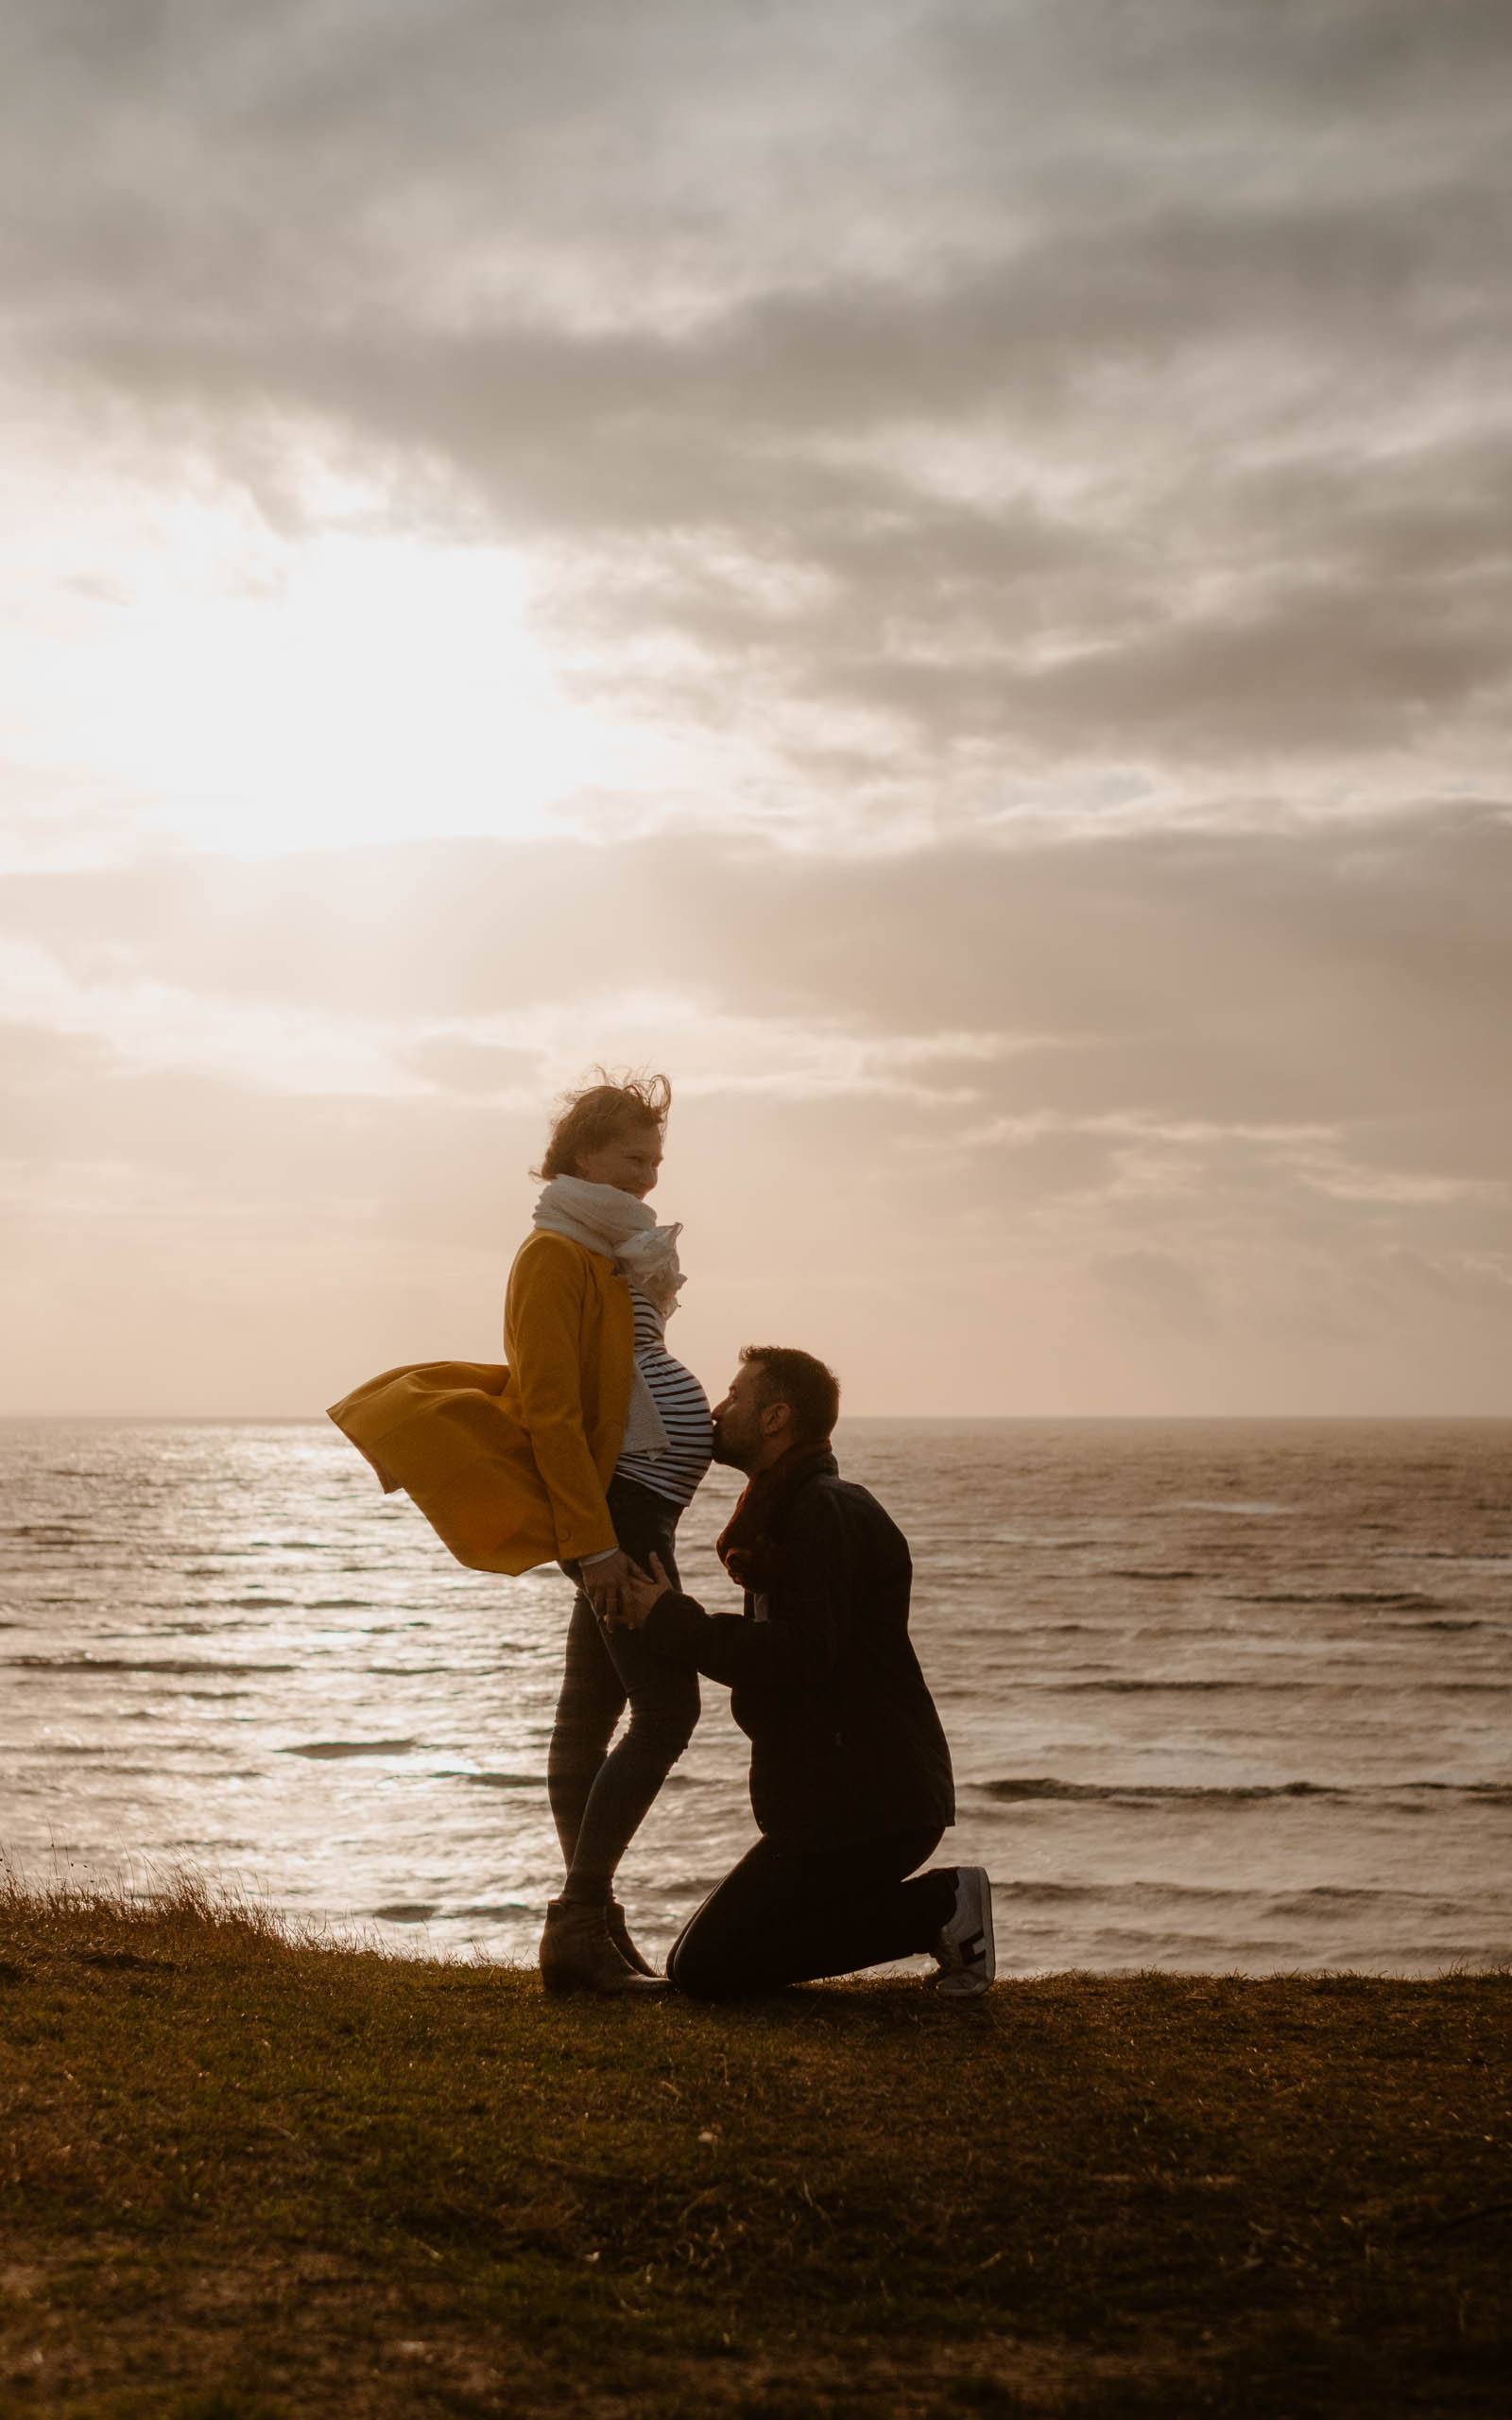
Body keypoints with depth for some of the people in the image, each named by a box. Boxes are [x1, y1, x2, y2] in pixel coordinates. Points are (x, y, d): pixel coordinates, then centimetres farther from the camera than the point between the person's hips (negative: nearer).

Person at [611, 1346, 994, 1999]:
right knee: (713, 1956, 17)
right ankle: (939, 1908, 9)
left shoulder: (827, 1511, -14)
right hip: (834, 1796, 11)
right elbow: (771, 1647, 22)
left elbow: (798, 1657, -25)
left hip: (864, 1803, -11)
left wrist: (670, 1620, -17)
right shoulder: (791, 1509, 21)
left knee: (704, 1968, -10)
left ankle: (939, 1906, -7)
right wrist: (665, 1622, 9)